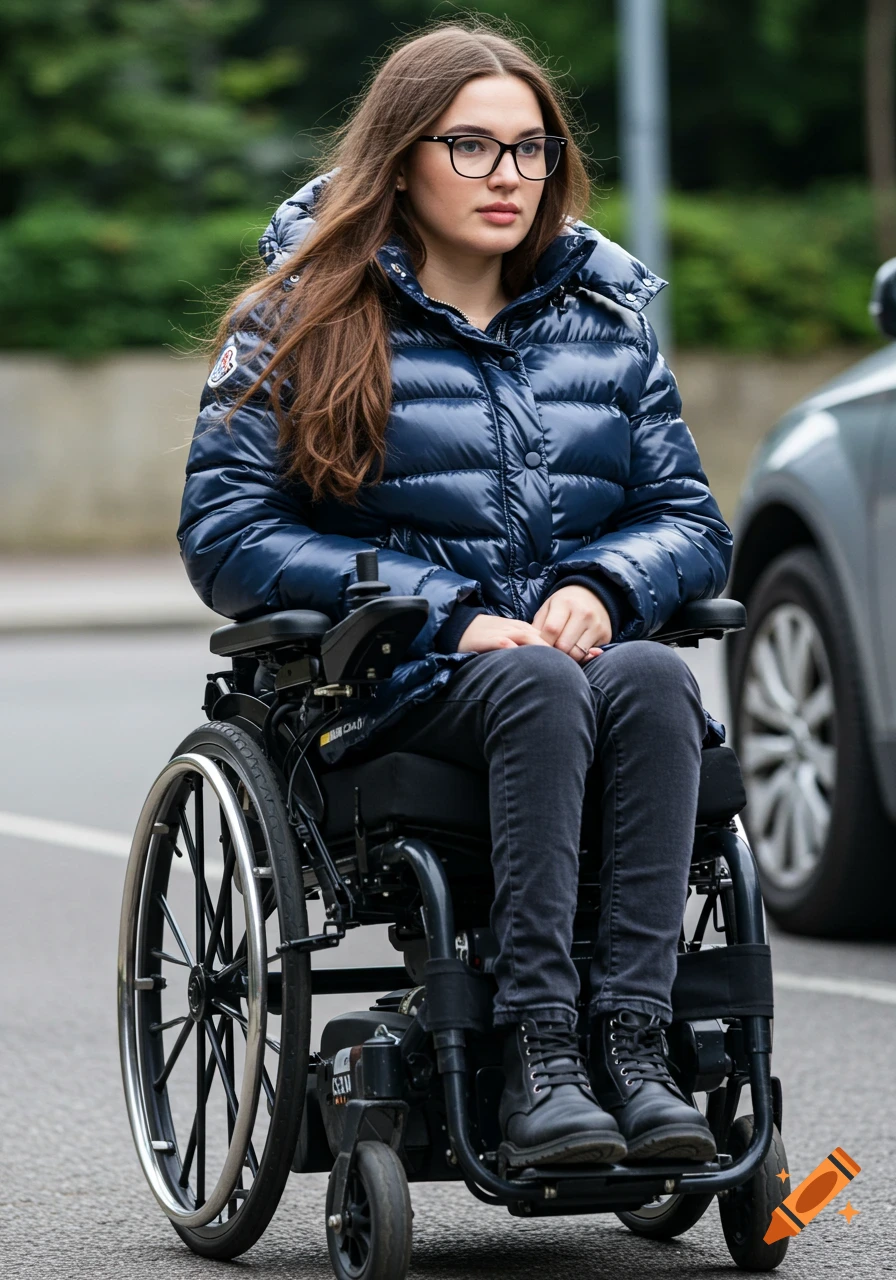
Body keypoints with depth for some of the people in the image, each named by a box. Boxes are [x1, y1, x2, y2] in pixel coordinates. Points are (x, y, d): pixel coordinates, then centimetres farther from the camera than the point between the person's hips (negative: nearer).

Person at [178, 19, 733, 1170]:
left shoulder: (605, 319, 18)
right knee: (539, 687, -36)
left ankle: (631, 1046, -40)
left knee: (651, 679, -33)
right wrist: (448, 617, -12)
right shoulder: (302, 318, 7)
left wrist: (601, 589, -8)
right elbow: (224, 538, -2)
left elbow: (694, 523, 16)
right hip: (386, 687, -3)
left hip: (578, 649, 3)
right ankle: (536, 1060, -42)